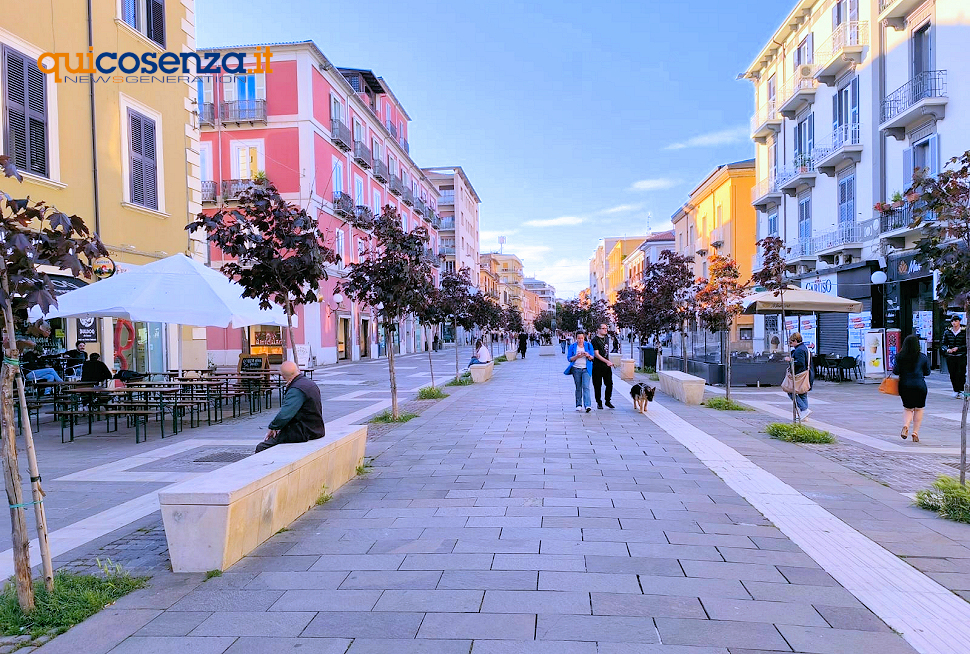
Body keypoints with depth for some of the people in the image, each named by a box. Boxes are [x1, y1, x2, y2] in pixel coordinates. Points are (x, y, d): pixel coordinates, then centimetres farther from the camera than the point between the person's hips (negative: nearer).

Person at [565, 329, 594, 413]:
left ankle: (587, 406, -21)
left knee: (586, 387, -13)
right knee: (578, 388, 6)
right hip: (576, 369, 1)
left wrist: (588, 355, -15)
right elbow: (569, 358, 2)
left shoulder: (589, 345, 6)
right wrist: (577, 356, -16)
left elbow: (592, 358, 7)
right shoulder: (572, 346, 5)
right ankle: (579, 405, 14)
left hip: (586, 369, -1)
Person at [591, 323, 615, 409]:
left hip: (607, 364, 6)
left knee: (609, 383, 2)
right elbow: (596, 354, -14)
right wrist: (607, 361, -19)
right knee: (598, 385, 1)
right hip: (598, 366, -6)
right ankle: (599, 403, 12)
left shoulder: (607, 338, 13)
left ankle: (608, 401, 15)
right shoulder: (595, 340, -9)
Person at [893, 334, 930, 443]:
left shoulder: (900, 357, -4)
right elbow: (927, 372, 6)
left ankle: (905, 425, -12)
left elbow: (896, 371, -5)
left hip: (905, 385, 1)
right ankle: (915, 432, 7)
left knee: (907, 408, 15)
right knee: (919, 409, 13)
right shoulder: (923, 357, -3)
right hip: (919, 385, -1)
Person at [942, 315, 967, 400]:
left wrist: (958, 348, -17)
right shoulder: (947, 332, 8)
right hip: (950, 357, 3)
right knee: (952, 375, 3)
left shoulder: (964, 332, -1)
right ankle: (955, 390, 14)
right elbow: (944, 344, 8)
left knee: (961, 374, -7)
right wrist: (947, 349, -12)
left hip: (961, 356, -2)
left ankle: (961, 390, 2)